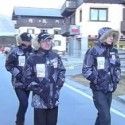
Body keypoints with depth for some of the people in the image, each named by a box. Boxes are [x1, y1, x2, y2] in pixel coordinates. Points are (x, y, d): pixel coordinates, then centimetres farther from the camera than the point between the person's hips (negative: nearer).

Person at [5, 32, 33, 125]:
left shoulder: (32, 51, 6)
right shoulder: (15, 51, -7)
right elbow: (8, 65, -4)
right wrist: (17, 73, -15)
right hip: (18, 82, -5)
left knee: (24, 103, 14)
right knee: (24, 103, -14)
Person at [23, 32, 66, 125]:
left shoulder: (56, 57, 6)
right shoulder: (33, 59, -6)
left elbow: (62, 72, 11)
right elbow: (28, 78, -6)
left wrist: (58, 86, -2)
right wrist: (39, 90, -13)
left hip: (54, 98, 4)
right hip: (39, 99, -3)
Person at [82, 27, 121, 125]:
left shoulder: (114, 51, 6)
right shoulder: (93, 51, -11)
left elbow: (117, 67, 18)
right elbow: (86, 70, -11)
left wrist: (116, 79, 6)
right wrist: (97, 80, -16)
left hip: (110, 89, 6)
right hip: (98, 89, -6)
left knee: (103, 114, 17)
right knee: (106, 117, -9)